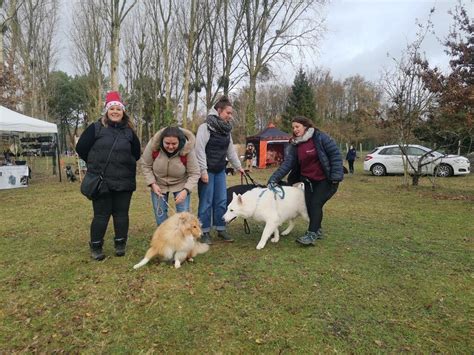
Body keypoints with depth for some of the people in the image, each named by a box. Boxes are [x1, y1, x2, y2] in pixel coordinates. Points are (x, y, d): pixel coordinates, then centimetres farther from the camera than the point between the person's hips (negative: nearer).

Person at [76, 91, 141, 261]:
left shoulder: (129, 131, 7)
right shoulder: (96, 128, -1)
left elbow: (136, 153, 17)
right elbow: (81, 148, 2)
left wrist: (125, 164, 10)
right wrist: (95, 165, 7)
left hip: (124, 181, 3)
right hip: (101, 181, -2)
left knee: (121, 213, 9)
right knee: (101, 214, 3)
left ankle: (120, 245, 23)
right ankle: (95, 247, 19)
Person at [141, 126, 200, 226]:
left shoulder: (188, 149, -28)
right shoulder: (153, 145, -25)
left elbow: (194, 173, -20)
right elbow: (145, 165, -9)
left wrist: (186, 190, -32)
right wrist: (152, 184, -18)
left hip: (181, 185, -1)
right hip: (158, 184, 2)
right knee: (160, 214, 6)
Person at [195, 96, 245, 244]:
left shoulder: (226, 130, 11)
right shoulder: (205, 127, -11)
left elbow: (231, 151, 19)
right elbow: (200, 150, -16)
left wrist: (238, 167, 22)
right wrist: (203, 171, -20)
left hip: (220, 171, 7)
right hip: (207, 171, -7)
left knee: (222, 201, 8)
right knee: (206, 202, 0)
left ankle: (221, 229, 19)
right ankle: (205, 232, 11)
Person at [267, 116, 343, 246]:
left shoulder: (319, 137, -13)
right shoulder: (294, 145, 1)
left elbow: (335, 154, -14)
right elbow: (287, 163, -7)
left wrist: (336, 176, -21)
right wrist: (274, 178, -19)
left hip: (326, 179, -5)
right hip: (308, 180, 5)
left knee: (316, 204, -12)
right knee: (309, 205, 5)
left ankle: (311, 235, -6)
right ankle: (317, 230, 26)